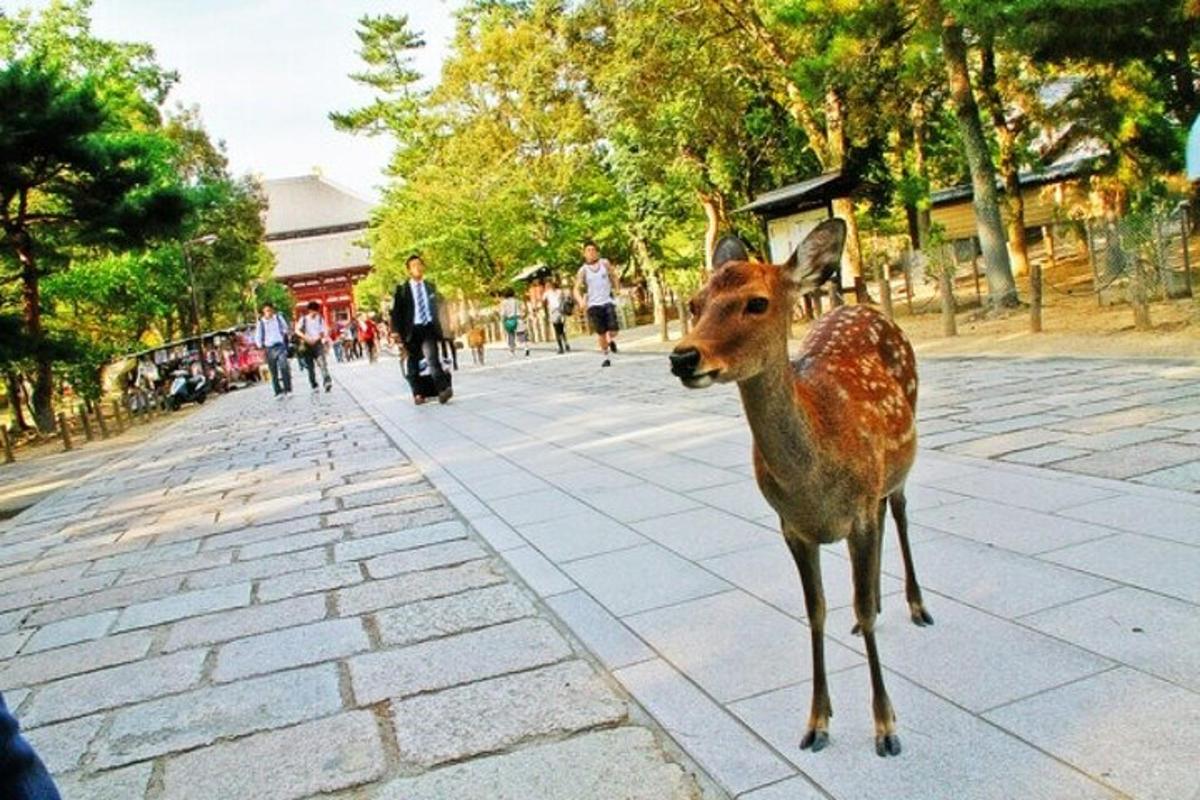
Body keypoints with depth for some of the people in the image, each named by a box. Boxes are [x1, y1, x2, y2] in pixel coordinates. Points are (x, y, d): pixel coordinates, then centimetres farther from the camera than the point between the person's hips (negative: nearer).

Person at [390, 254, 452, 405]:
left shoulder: (430, 287, 13)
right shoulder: (402, 289, 2)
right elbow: (396, 311, 0)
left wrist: (438, 328, 19)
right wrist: (396, 331, -10)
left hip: (429, 328, 1)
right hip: (412, 330, -1)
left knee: (432, 358, -16)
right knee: (413, 363, 5)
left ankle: (443, 389, -26)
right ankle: (417, 394, 15)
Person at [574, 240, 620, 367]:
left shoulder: (605, 263, 4)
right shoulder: (583, 270, 1)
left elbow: (614, 277, 15)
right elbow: (577, 289, -2)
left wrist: (617, 290, 1)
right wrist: (581, 300, -21)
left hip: (608, 301, 0)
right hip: (594, 304, 0)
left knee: (613, 330, -10)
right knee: (601, 333, 1)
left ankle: (611, 340, 26)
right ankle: (606, 357, 16)